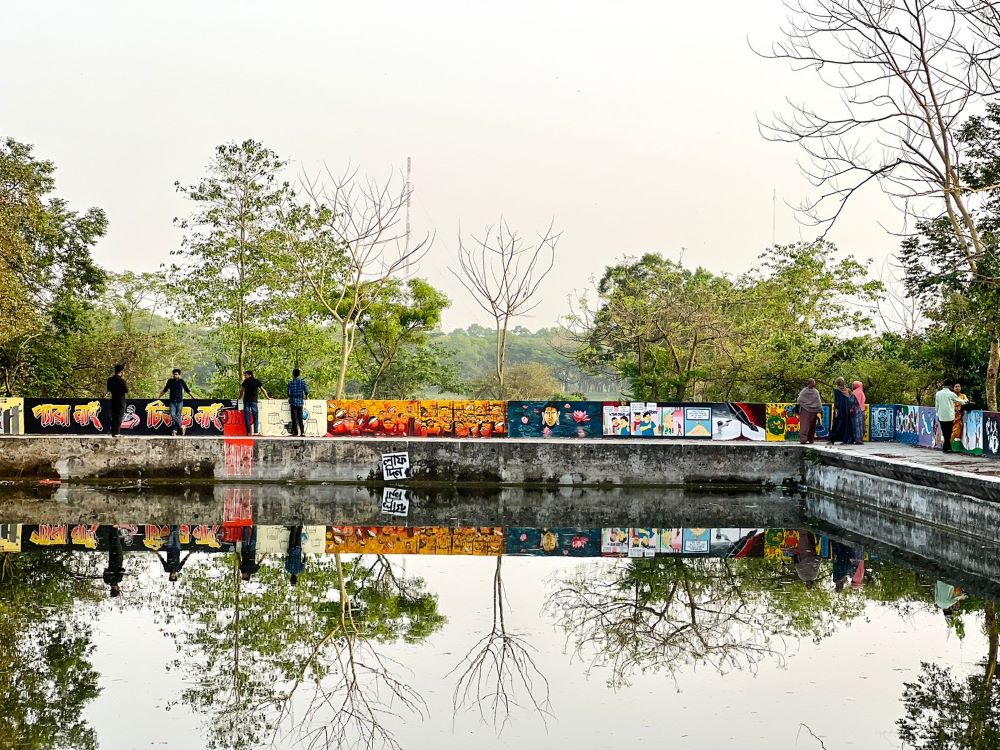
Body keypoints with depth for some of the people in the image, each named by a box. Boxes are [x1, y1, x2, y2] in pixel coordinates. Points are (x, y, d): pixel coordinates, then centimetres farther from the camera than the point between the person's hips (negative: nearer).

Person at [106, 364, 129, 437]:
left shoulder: (110, 380, 5)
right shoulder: (121, 380, -15)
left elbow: (109, 390, 15)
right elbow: (126, 390, -12)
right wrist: (126, 384, 0)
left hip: (113, 400, 6)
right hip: (121, 400, -6)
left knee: (113, 417, 12)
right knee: (119, 417, -2)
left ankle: (113, 432, 13)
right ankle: (116, 432, -6)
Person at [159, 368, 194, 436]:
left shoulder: (181, 381, 2)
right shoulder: (170, 381, 4)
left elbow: (187, 390, 9)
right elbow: (165, 390, 16)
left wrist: (193, 397, 9)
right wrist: (159, 397, 20)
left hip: (179, 401, -1)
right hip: (172, 401, 1)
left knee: (178, 416, -3)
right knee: (173, 415, -13)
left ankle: (174, 431, 1)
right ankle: (182, 426, -2)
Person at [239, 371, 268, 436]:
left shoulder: (246, 381, 9)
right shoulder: (257, 381, 8)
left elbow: (242, 390, 7)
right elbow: (262, 389, 10)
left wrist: (240, 398, 20)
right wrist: (267, 397, 20)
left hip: (246, 400, 1)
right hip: (253, 400, -1)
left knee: (247, 416, 2)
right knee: (255, 416, 1)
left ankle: (248, 432, -2)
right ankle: (256, 432, -9)